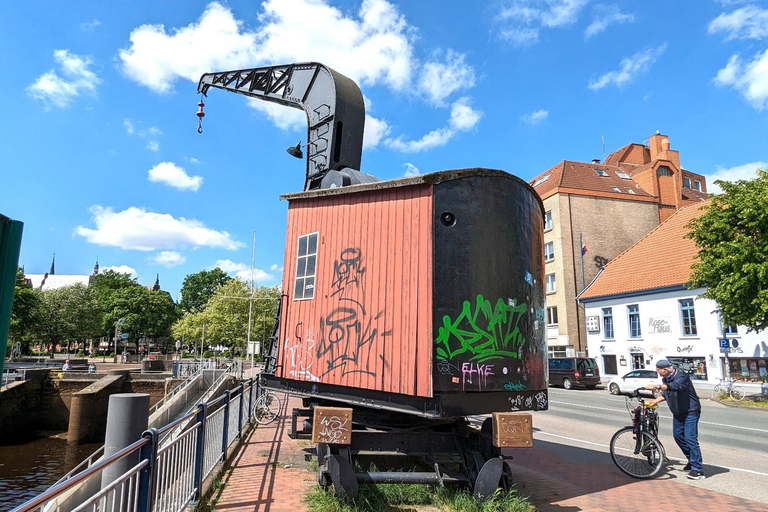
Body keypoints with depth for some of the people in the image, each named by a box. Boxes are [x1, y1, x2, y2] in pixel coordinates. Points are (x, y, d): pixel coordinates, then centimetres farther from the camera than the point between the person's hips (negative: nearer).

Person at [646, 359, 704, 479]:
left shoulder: (681, 376, -22)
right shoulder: (665, 379, 4)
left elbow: (675, 386, -44)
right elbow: (666, 394, 18)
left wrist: (657, 386, -54)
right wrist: (656, 400, 4)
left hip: (690, 411, -9)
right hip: (678, 413, 9)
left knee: (690, 438, -14)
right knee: (678, 435, 13)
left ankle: (698, 469, -9)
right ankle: (692, 460, 31)